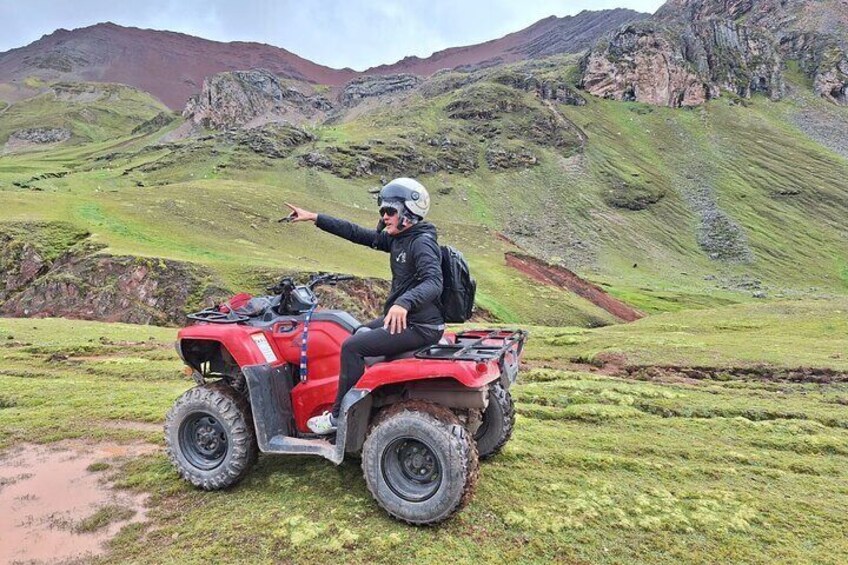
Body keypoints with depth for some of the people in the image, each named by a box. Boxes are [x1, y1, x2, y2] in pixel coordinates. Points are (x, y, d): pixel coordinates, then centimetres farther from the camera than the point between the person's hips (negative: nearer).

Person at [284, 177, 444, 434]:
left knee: (352, 346, -11)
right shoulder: (397, 239, 8)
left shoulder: (422, 243, -19)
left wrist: (403, 303, -53)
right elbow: (357, 234, 9)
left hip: (420, 326, -10)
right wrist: (314, 218, 8)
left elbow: (434, 283, -35)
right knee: (359, 334, 23)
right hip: (405, 318, 10)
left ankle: (339, 417, 3)